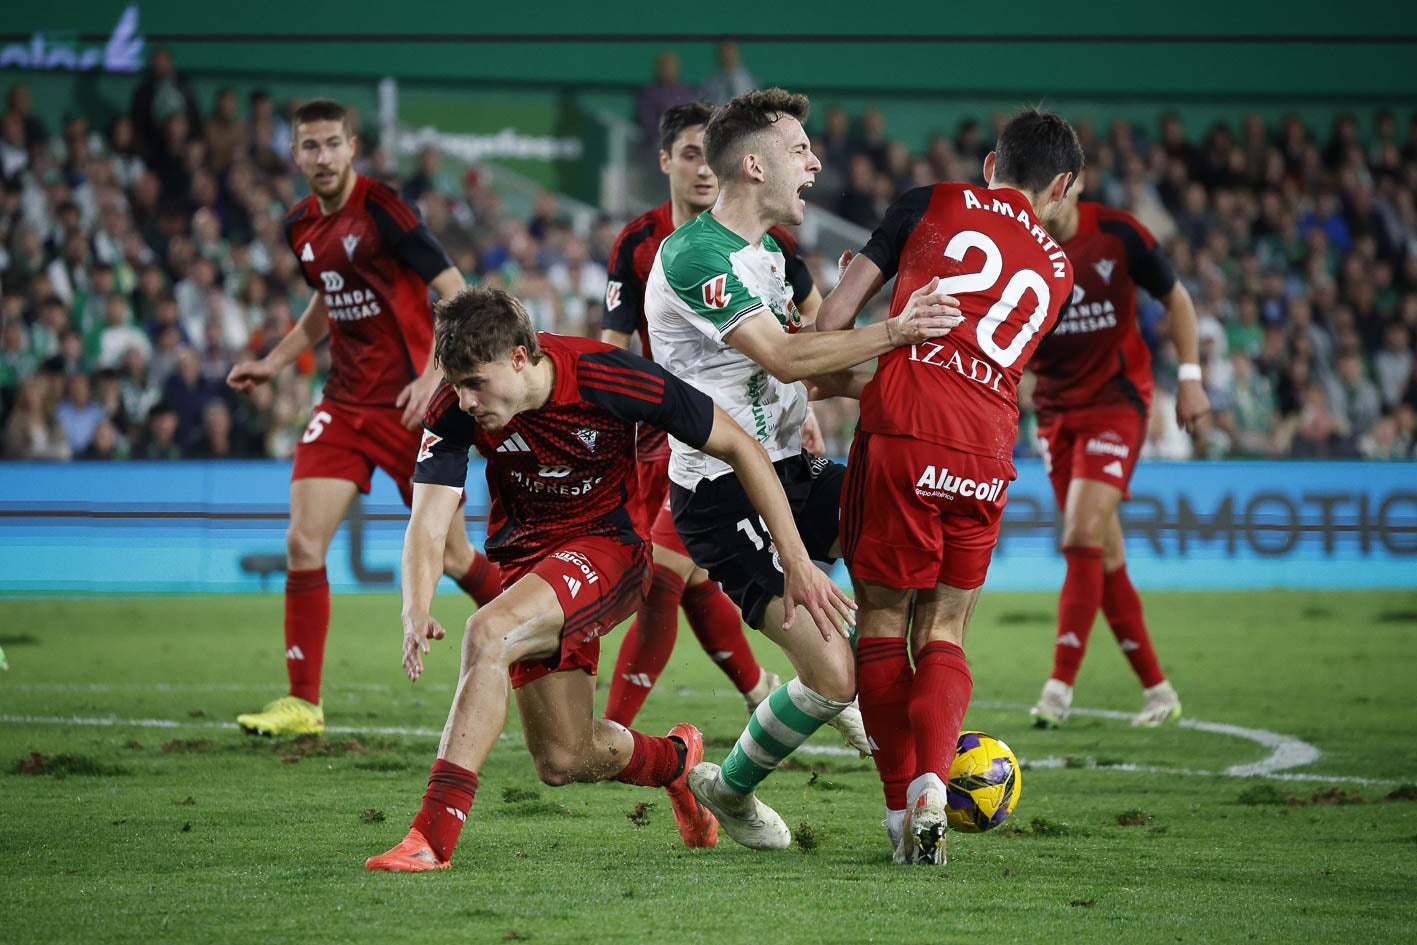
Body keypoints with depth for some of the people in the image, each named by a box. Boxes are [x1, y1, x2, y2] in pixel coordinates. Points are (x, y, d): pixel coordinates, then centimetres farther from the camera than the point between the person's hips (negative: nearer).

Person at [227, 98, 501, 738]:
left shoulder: (383, 210, -15)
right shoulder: (302, 227, 6)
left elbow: (456, 295, -15)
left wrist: (434, 375, -25)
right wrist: (274, 362, 17)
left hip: (410, 404, -6)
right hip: (344, 404, 6)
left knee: (451, 556, 1)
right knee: (303, 541, -7)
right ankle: (303, 703, -2)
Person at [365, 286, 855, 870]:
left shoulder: (607, 378, -25)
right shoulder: (453, 412, -17)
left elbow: (738, 447, -14)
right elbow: (427, 524, -19)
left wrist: (797, 563, -15)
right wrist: (415, 613, -41)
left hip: (607, 544, -5)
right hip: (526, 555, 5)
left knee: (488, 635, -32)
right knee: (563, 760, 4)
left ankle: (432, 837, -34)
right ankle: (676, 759, 40)